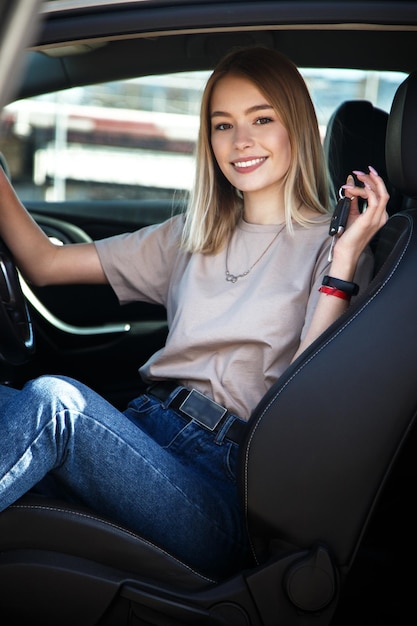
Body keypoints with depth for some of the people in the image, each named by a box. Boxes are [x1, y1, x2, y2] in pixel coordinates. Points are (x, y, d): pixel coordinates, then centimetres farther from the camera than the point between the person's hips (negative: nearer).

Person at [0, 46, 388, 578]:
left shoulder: (331, 244, 4)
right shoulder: (194, 236, 20)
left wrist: (343, 264, -17)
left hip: (227, 480, -5)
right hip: (144, 430, 5)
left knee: (51, 399, -29)